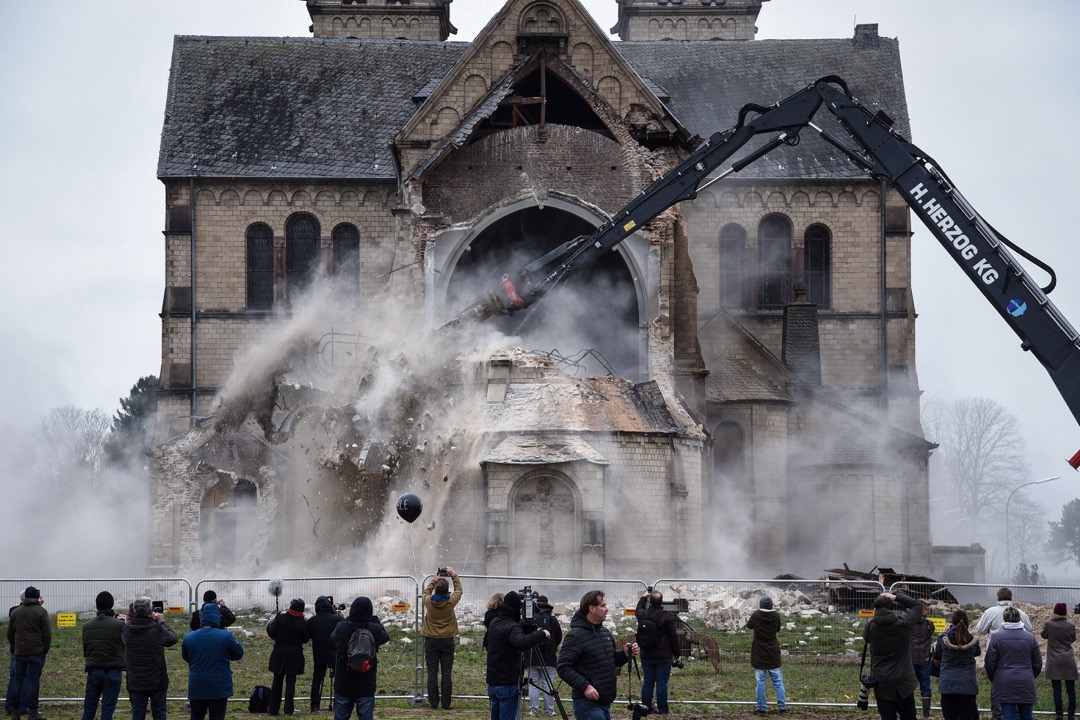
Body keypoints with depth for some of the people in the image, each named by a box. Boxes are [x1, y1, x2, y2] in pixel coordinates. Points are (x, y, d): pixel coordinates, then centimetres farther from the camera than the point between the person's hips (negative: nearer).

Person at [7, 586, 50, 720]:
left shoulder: (15, 612, 8)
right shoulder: (41, 612, -7)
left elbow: (10, 633, 12)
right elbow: (47, 634, -8)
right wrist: (46, 650, 3)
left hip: (19, 652, 4)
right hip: (36, 652, -4)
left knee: (18, 680, 11)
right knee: (33, 681, -1)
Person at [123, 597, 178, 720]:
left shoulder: (127, 629, -7)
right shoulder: (158, 629, -16)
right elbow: (174, 638, 1)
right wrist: (162, 622, 13)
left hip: (135, 682, 3)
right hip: (157, 681, -3)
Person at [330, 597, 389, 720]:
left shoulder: (341, 628, -11)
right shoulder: (374, 630, -13)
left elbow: (333, 638, 12)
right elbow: (385, 637, 9)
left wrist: (346, 618, 14)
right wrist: (374, 618, 12)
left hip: (343, 686, 1)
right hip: (366, 687, -1)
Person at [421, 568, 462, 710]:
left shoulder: (429, 601, -10)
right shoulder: (451, 602, -11)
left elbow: (426, 592, 15)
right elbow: (458, 590, 10)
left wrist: (434, 580, 23)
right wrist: (454, 575, 19)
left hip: (431, 641, 0)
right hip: (447, 641, 0)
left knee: (432, 673, 4)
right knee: (447, 673, 3)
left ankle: (433, 702, 5)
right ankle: (446, 703, 4)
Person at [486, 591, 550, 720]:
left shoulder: (494, 623, 12)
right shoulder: (512, 627, -16)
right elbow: (522, 642, -36)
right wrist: (541, 634, -24)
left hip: (492, 683, 8)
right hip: (508, 684, -8)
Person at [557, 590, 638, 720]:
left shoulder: (604, 632, 15)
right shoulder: (575, 636, -13)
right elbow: (563, 667, -18)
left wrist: (624, 654, 5)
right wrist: (584, 686, -24)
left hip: (605, 703, 9)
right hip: (588, 703, -9)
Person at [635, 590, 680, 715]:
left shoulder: (642, 615, -2)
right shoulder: (667, 617, -13)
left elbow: (638, 609, 26)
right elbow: (674, 638, -10)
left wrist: (643, 597, 41)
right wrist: (676, 654, 1)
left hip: (646, 656, 4)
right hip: (663, 656, -4)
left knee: (647, 682, 10)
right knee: (662, 683, 1)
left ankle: (645, 707, 15)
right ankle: (662, 709, 3)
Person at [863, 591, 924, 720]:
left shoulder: (870, 625, -6)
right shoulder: (903, 622, -8)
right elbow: (918, 604, 8)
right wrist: (896, 597, 8)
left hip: (881, 684, 0)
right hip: (904, 683, 0)